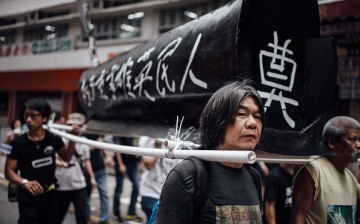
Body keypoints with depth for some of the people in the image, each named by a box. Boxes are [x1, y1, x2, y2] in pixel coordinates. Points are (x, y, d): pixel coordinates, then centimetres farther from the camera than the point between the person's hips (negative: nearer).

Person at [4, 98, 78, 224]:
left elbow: (66, 157, 10)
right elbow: (9, 172, -11)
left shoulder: (54, 139, -8)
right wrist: (24, 182, -29)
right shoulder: (18, 143, -14)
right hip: (29, 197, -3)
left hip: (50, 195, 3)